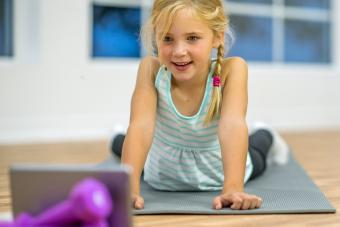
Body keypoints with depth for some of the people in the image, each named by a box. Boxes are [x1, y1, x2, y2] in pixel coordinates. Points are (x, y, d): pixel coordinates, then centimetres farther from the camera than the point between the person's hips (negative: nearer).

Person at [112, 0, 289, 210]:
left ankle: (265, 136, 64)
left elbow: (233, 125, -46)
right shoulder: (151, 69, -32)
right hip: (163, 177, 1)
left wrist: (234, 188, -59)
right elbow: (140, 127, -41)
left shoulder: (231, 69, -35)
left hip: (219, 173, 0)